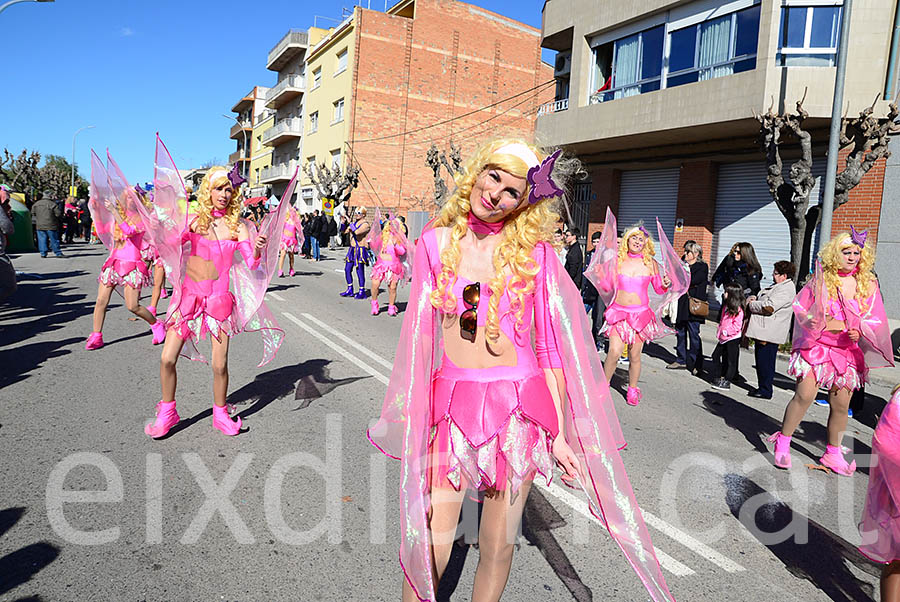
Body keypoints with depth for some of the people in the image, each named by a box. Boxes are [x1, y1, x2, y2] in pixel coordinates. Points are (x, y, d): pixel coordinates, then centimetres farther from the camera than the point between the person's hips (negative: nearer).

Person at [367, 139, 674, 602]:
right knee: (429, 549, 2)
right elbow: (420, 333, 7)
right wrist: (411, 414, 4)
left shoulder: (534, 252, -2)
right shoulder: (436, 242, 3)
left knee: (498, 546, 10)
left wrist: (559, 433, -2)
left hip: (519, 407, -1)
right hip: (450, 404, 1)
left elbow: (550, 345, 0)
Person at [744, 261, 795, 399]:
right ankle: (762, 388, 23)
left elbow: (768, 307, -25)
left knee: (765, 361, -5)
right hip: (763, 330, 11)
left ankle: (765, 391, 3)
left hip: (769, 333, -11)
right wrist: (755, 298, 10)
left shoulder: (786, 290, -16)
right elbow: (765, 298, 32)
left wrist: (751, 304, -10)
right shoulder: (779, 286, 18)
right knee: (761, 360, 15)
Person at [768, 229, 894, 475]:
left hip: (847, 351, 3)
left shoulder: (867, 284, 6)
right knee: (804, 395, -13)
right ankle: (783, 442, 4)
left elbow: (875, 319, 7)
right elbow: (800, 306, 4)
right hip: (816, 346, -3)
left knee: (840, 404, 6)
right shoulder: (821, 277, 1)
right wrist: (809, 321, -15)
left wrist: (859, 331, -12)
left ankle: (833, 453, 24)